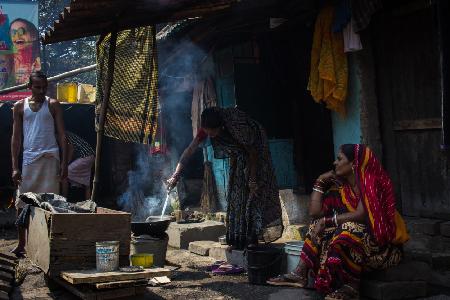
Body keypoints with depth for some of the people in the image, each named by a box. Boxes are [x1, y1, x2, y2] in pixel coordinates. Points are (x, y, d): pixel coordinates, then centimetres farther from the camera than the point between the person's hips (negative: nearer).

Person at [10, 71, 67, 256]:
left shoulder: (53, 105, 6)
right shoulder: (20, 106, 9)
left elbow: (61, 135, 3)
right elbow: (16, 138, 7)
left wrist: (64, 163, -6)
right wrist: (15, 167, 0)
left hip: (50, 157, -2)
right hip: (29, 158, 2)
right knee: (22, 203, 1)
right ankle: (21, 243, 10)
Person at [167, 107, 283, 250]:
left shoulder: (238, 127, -39)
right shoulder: (208, 127, -23)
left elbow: (253, 153, -26)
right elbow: (190, 149, -22)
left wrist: (253, 179, -21)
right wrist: (176, 175, -28)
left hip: (255, 152, -6)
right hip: (238, 156, 6)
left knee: (253, 194, -10)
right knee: (235, 196, 1)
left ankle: (252, 239, -6)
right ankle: (237, 240, 5)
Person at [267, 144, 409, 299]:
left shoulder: (370, 182, -15)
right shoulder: (341, 187, 4)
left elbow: (361, 215, -28)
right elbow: (314, 212, 1)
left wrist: (327, 220, -23)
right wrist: (320, 182, 0)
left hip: (384, 241, -7)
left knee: (349, 229, -34)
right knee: (320, 227, -5)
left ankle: (352, 285, -24)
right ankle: (300, 274, -13)